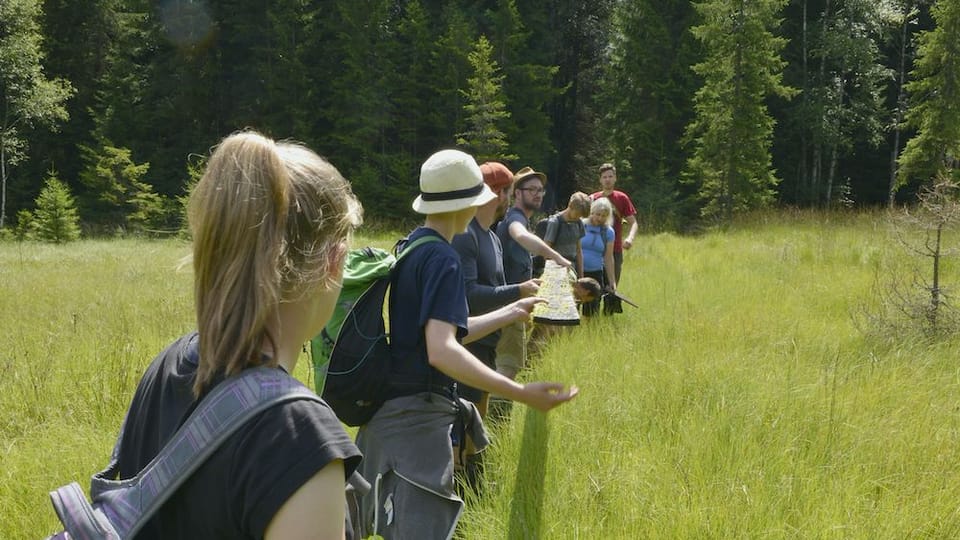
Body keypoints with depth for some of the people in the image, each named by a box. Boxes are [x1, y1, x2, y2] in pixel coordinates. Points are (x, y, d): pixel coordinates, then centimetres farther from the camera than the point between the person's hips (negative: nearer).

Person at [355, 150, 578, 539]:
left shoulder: (409, 248, 12)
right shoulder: (442, 259, -17)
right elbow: (442, 350, -28)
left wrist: (510, 313, 28)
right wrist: (521, 394, -34)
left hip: (388, 408, 10)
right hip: (417, 418, -10)